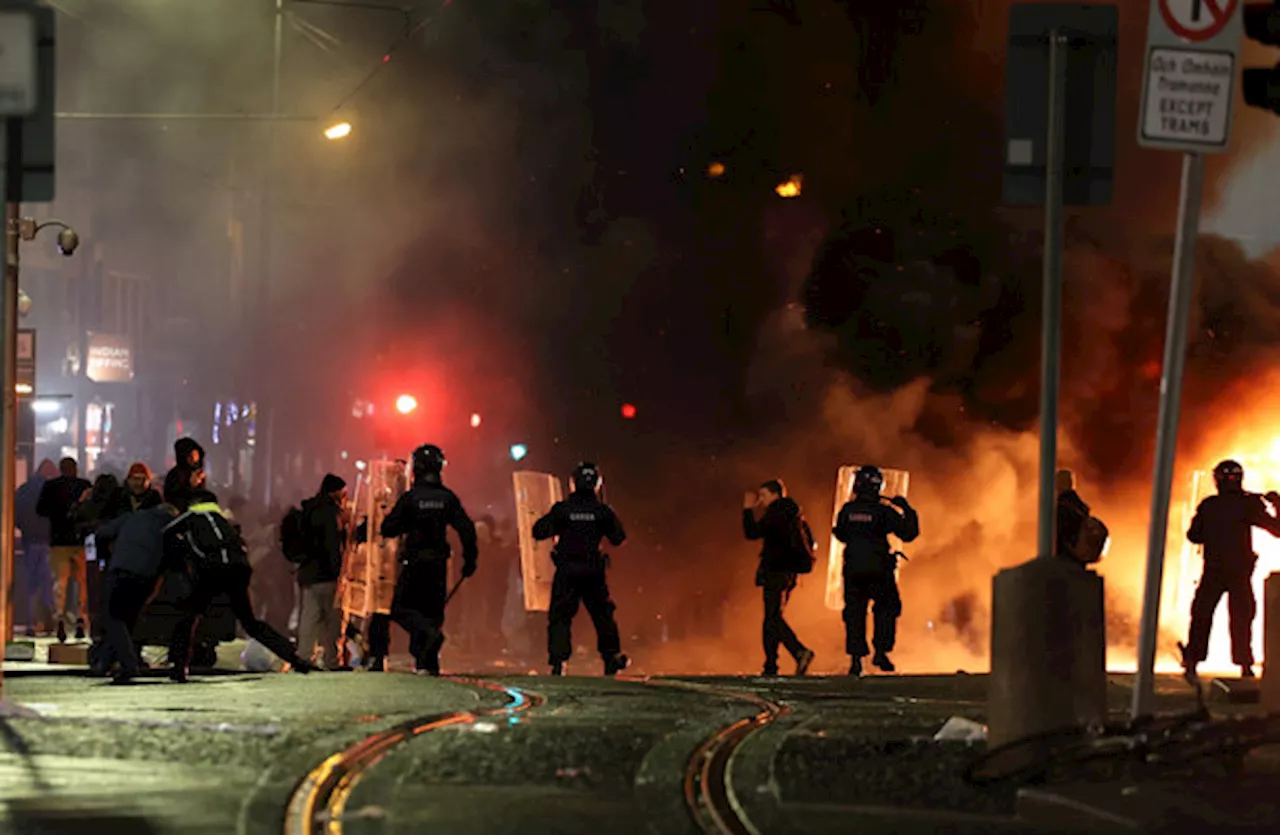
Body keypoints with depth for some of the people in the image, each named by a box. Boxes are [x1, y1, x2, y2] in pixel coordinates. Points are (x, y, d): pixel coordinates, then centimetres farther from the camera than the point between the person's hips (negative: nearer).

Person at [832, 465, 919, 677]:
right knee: (887, 608, 15)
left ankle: (856, 658, 0)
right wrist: (907, 510, 5)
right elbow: (908, 533, -7)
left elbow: (840, 535, 16)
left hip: (853, 570, 3)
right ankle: (880, 651, 4)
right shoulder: (883, 511, -9)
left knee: (854, 612, 8)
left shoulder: (848, 510, 1)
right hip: (878, 570, -2)